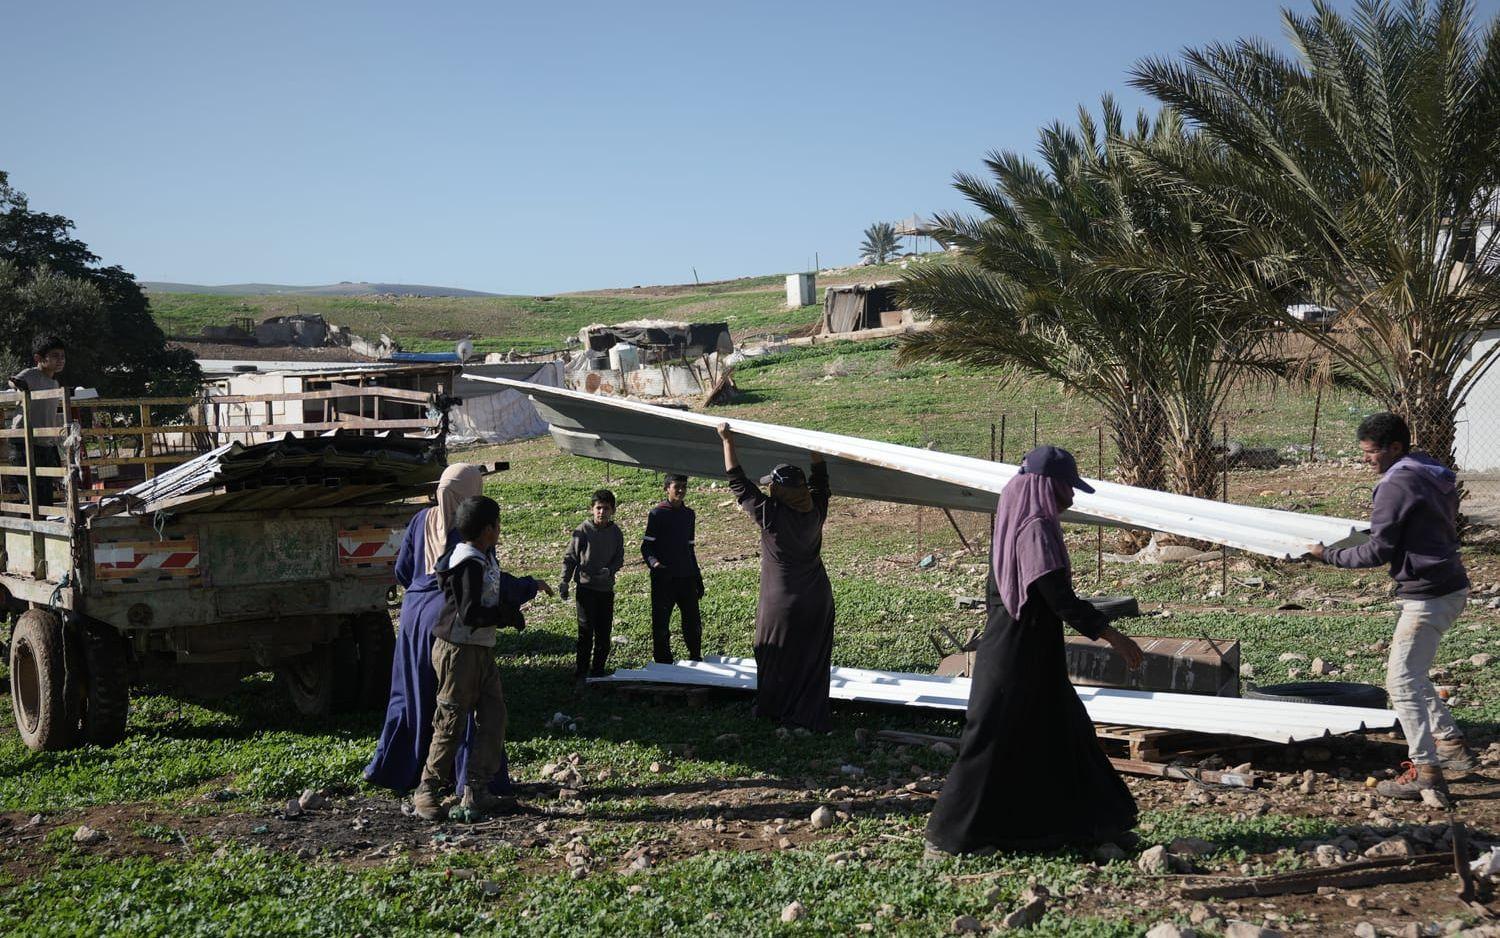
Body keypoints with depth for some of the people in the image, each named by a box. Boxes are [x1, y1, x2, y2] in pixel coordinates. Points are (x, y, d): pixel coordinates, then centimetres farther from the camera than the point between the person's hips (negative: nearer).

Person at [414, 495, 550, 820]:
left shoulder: (485, 559, 11)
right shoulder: (470, 563, -20)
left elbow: (502, 585, 28)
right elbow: (470, 614, -25)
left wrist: (532, 585, 39)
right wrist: (506, 614, -12)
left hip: (482, 650, 10)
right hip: (459, 651, -10)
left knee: (493, 716, 7)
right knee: (451, 723, -3)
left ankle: (477, 791, 12)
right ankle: (427, 792, 10)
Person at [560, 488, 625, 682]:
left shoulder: (616, 532, 2)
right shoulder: (583, 530, -8)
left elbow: (619, 558, 8)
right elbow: (570, 557, -3)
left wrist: (609, 570, -12)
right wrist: (565, 581, -11)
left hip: (607, 588, 4)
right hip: (586, 586, -3)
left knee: (604, 630, 7)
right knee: (586, 630, -5)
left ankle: (598, 668, 19)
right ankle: (582, 670, 3)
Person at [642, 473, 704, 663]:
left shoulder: (689, 515, 13)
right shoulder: (657, 514, -5)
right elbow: (646, 546, -6)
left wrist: (698, 578, 20)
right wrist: (654, 563, -26)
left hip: (686, 578, 5)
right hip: (663, 579, -5)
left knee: (693, 621, 5)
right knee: (661, 623, 0)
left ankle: (696, 658, 18)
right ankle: (663, 664, 8)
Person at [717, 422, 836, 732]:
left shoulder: (771, 514, -19)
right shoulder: (815, 511, -7)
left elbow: (738, 482, -11)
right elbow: (820, 477, 12)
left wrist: (727, 441, -4)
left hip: (782, 603, -4)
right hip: (818, 601, 4)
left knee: (775, 659, 13)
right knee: (813, 660, 12)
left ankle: (772, 712, 26)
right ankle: (811, 717, 17)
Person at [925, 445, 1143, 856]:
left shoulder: (1013, 525, 10)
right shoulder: (1036, 529, -19)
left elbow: (995, 596, 17)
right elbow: (1060, 598, -24)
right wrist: (1113, 636, -20)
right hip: (1020, 657, -10)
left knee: (1066, 731, 16)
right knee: (994, 743, -2)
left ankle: (1089, 821, 25)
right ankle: (948, 833, 5)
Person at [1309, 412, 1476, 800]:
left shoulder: (1397, 485, -16)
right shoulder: (1437, 475, 14)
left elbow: (1378, 552, -16)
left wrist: (1330, 555, -5)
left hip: (1427, 596, -10)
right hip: (1451, 587, 10)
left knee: (1401, 681, -7)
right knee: (1412, 675, 22)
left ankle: (1426, 772, -7)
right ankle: (1451, 745, 26)